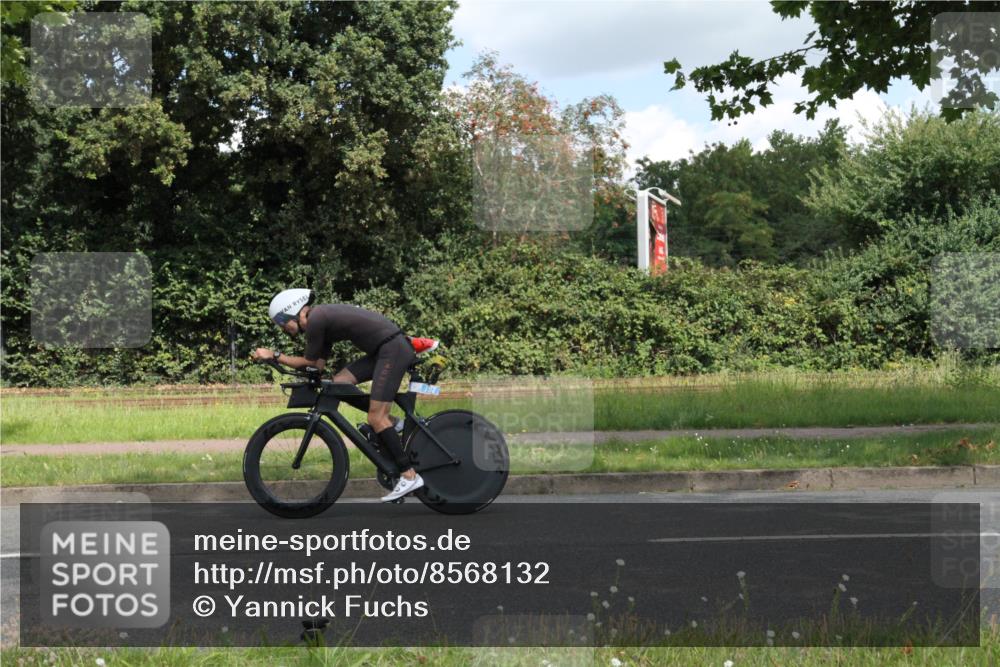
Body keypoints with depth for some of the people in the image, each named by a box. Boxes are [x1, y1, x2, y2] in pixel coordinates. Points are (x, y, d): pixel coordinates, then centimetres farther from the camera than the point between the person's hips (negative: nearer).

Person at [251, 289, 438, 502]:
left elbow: (308, 363, -1)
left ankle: (409, 476, -7)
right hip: (382, 350, 9)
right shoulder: (322, 316, 18)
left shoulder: (315, 320, -10)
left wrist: (273, 355, 5)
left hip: (392, 350, -9)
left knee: (376, 418, -9)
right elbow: (319, 366, 17)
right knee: (339, 382, 9)